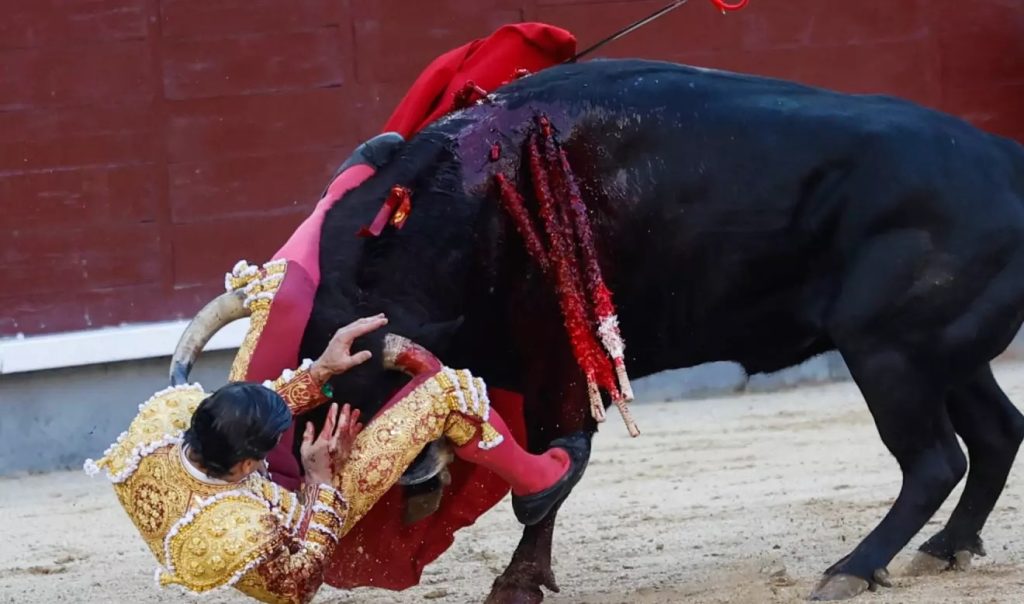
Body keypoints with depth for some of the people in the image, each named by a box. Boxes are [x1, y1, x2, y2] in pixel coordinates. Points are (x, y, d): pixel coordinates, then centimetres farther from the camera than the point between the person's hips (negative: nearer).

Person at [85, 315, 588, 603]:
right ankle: (534, 480, 18)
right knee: (447, 391, -8)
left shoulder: (160, 415, -31)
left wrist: (321, 370, -18)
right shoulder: (237, 534, -45)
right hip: (321, 509, -6)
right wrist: (322, 479, -24)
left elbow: (259, 408, -10)